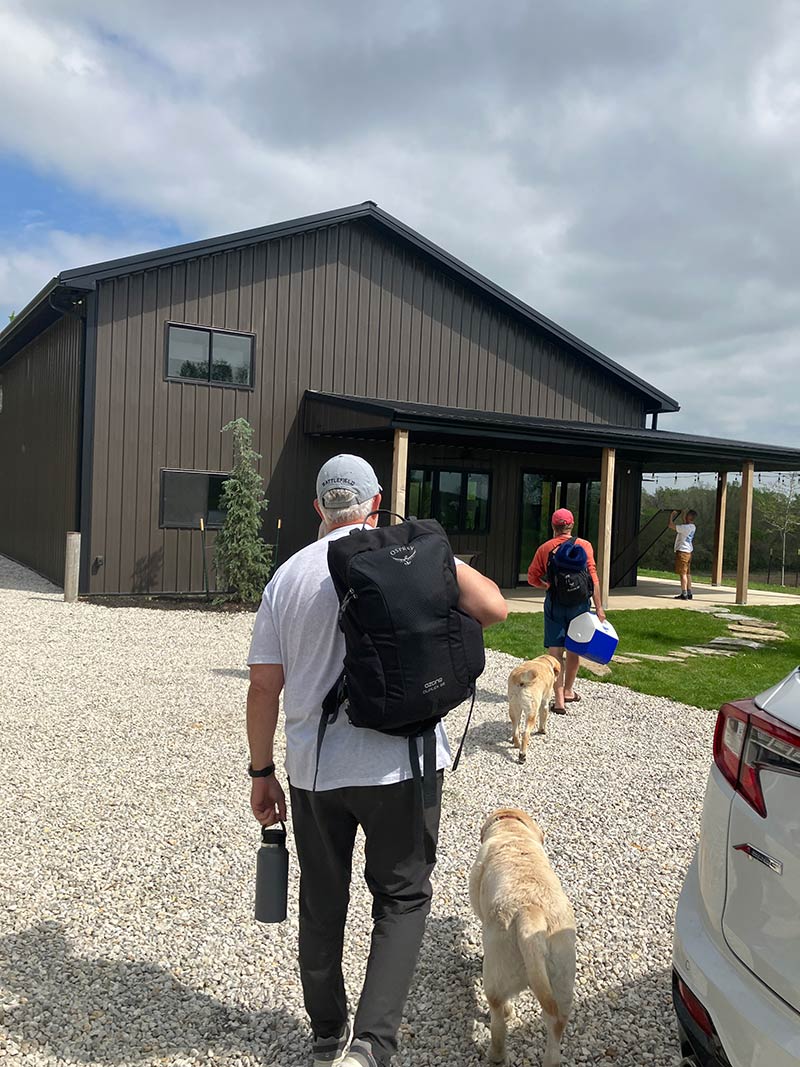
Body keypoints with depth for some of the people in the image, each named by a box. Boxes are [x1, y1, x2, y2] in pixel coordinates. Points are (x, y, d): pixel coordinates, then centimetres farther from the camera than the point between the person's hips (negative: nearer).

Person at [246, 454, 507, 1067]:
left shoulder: (288, 575, 2)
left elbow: (264, 683, 1)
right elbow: (494, 609, -13)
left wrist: (262, 773, 10)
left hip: (313, 768, 3)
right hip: (400, 764, -3)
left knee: (322, 905, 19)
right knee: (402, 898, 15)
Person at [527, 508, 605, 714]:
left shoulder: (545, 548, 1)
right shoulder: (584, 546, -2)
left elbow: (532, 577, 4)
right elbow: (592, 577, -7)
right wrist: (598, 607, -5)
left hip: (555, 603, 0)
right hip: (579, 602, 1)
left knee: (556, 651, 0)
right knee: (574, 649, 17)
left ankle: (559, 699, -7)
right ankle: (568, 691, 32)